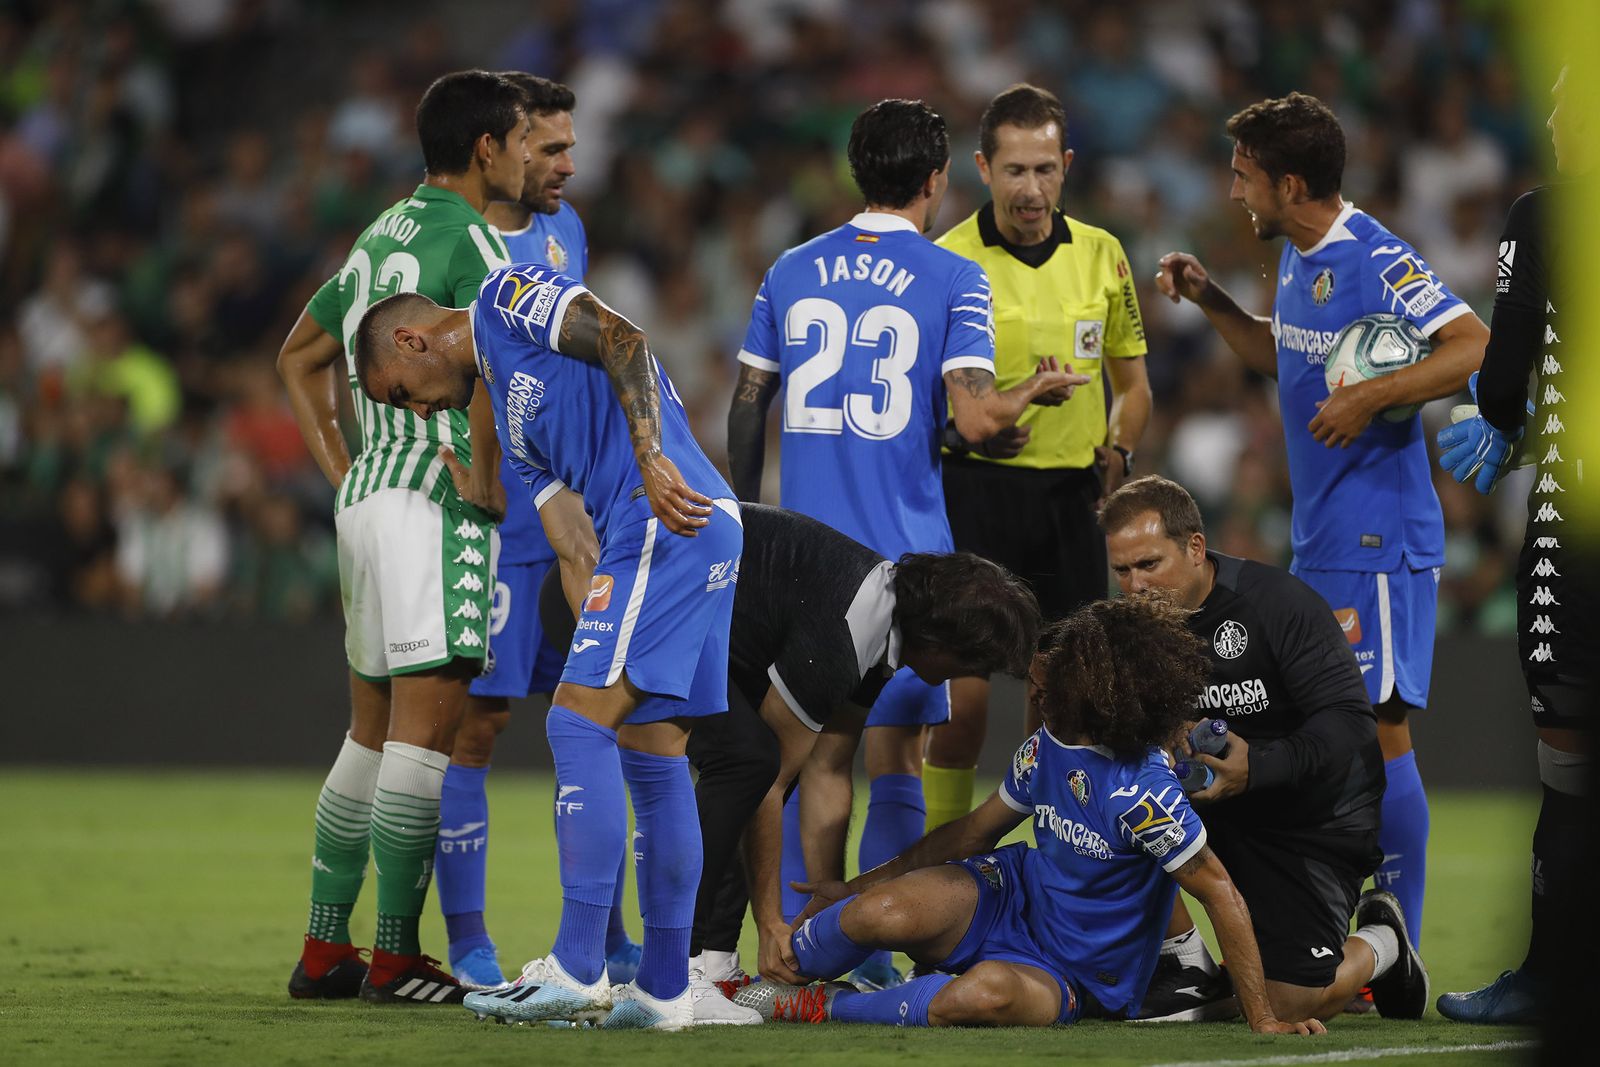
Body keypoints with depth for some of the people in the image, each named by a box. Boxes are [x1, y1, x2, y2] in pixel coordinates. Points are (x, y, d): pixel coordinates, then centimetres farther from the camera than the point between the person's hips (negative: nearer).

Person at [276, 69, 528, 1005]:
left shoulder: (383, 236, 17)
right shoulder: (472, 242, -11)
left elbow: (301, 355, 27)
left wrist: (342, 471, 23)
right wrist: (485, 476, -18)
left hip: (367, 497, 9)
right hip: (433, 505, -9)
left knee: (374, 732, 13)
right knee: (430, 726, -8)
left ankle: (326, 948, 15)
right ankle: (396, 957, -10)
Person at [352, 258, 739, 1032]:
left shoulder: (506, 298, 5)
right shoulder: (512, 424, 29)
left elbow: (621, 341, -11)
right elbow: (574, 549, 20)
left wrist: (650, 458, -22)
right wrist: (595, 652, 8)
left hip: (671, 525, -10)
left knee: (579, 725, -11)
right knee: (653, 758, 12)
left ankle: (577, 968, -14)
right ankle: (664, 988, 16)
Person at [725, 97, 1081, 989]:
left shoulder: (792, 273, 8)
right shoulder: (952, 280, -5)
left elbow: (748, 404, 11)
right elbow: (977, 417, -13)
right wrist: (1036, 391, 8)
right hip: (905, 554, -3)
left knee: (821, 754, 7)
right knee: (895, 753, 1)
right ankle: (877, 956, -2)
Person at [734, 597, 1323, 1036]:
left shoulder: (1141, 793, -27)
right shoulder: (1045, 749, -5)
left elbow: (1219, 891, -21)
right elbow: (975, 831, 12)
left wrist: (1263, 1019, -20)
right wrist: (859, 886, 15)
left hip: (1073, 980, -5)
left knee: (989, 994, -41)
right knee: (883, 913, -26)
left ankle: (819, 1007, -20)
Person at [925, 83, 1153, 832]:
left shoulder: (1101, 255, 9)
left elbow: (1132, 383, 20)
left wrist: (1116, 454, 2)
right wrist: (965, 432, -20)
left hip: (1071, 497, 4)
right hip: (975, 490, -4)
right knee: (963, 692, -9)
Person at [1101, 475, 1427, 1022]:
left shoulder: (1279, 602, -18)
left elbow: (1350, 724, -25)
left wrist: (1258, 766, -41)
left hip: (1314, 825, -5)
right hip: (1214, 812, 5)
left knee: (1292, 1005, -17)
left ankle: (1380, 942, 18)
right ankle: (1186, 964, -6)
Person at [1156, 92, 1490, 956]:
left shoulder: (1374, 261, -16)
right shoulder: (1297, 259, 12)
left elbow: (1474, 348, -25)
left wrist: (1369, 397, -29)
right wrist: (1210, 301, 17)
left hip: (1378, 541, -10)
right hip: (1319, 540, 10)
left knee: (1379, 730, -8)